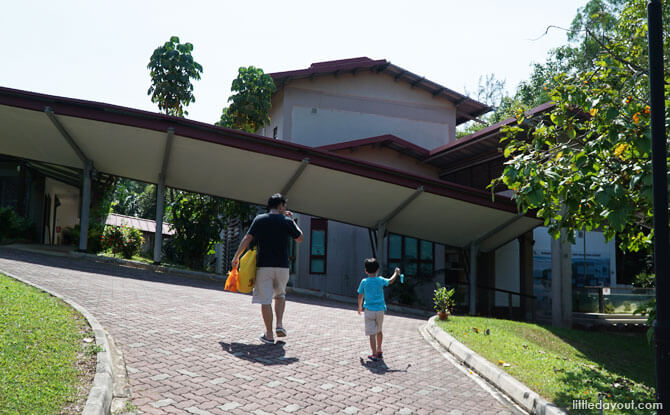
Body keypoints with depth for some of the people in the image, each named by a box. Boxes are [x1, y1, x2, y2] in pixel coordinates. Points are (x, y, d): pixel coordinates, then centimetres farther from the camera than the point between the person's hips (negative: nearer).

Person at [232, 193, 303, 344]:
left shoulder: (259, 219, 4)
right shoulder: (287, 221, 2)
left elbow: (247, 238, -3)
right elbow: (300, 238, 14)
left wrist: (236, 257, 2)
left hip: (264, 265, 0)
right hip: (282, 266, 1)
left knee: (265, 300, 2)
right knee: (280, 295, 22)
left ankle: (269, 335, 3)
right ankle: (280, 324, 7)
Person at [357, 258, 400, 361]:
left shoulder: (364, 282, -5)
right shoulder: (380, 280, -4)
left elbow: (360, 296, 3)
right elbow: (390, 281, 16)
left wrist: (360, 307, 19)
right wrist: (396, 273, 34)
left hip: (369, 310, -2)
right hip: (380, 310, 2)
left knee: (372, 333, -2)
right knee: (379, 331, 20)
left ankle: (375, 355, -6)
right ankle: (379, 351, 32)